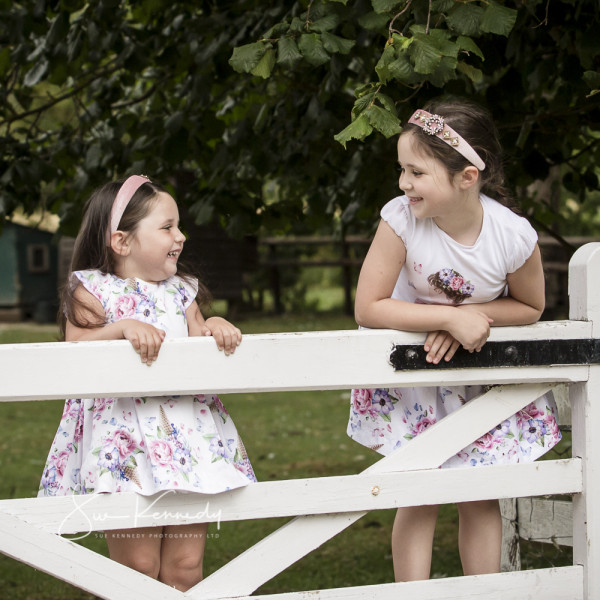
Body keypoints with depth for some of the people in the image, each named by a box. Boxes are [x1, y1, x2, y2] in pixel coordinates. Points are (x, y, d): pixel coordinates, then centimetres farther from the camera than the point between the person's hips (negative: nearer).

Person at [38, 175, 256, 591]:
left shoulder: (181, 291, 15)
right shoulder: (92, 290, 1)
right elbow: (75, 348, -13)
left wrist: (214, 325, -9)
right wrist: (123, 327, -26)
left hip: (190, 434, 4)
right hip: (125, 439, -4)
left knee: (185, 567, 2)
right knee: (138, 568, -5)